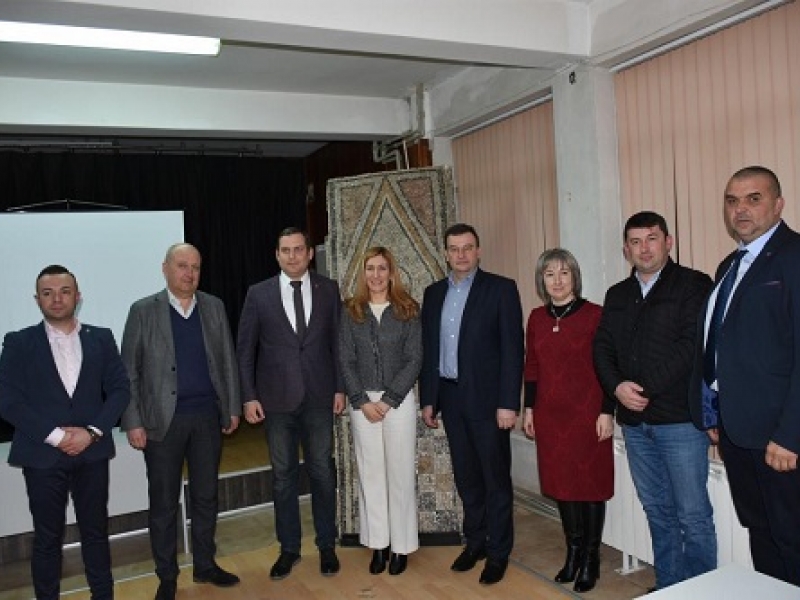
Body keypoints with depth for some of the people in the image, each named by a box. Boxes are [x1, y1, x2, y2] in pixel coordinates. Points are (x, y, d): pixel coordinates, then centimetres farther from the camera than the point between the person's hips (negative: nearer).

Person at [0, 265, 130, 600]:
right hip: (42, 456, -1)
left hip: (92, 453, 2)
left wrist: (92, 432, -11)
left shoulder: (101, 339, 5)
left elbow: (120, 390, 2)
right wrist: (56, 435, -13)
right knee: (47, 538, 10)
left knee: (96, 532, 12)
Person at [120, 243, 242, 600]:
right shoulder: (143, 311, -3)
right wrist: (133, 423, -8)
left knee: (205, 495, 14)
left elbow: (227, 361, 8)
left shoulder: (214, 307, 6)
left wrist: (233, 408, 5)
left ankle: (205, 565, 31)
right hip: (163, 420, -2)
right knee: (164, 502, 9)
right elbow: (129, 371, -4)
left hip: (208, 417, 3)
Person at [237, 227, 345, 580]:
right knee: (283, 476, 10)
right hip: (277, 399, 0)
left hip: (319, 397, 0)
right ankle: (289, 548, 26)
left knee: (322, 472, 8)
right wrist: (249, 396, -3)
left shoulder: (329, 290, 3)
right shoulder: (259, 294, 1)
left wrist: (340, 388, 0)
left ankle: (326, 546, 25)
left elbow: (338, 342, 5)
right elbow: (245, 349, 2)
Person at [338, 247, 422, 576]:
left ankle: (401, 545, 17)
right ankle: (378, 545, 19)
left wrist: (388, 400, -11)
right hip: (362, 401, 2)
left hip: (399, 399, -2)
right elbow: (346, 360, 2)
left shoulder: (407, 310, 1)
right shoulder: (351, 311, 5)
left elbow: (414, 359, -4)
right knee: (370, 472, 7)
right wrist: (362, 401, -8)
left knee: (400, 472, 3)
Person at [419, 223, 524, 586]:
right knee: (466, 476, 15)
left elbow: (513, 349, -9)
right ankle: (475, 542, 31)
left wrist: (508, 403, -14)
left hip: (487, 398, -4)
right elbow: (427, 348, 12)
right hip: (450, 398, 5)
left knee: (496, 477, 6)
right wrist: (428, 399, 9)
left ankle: (498, 552, 21)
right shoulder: (434, 293, 10)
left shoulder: (501, 289, -5)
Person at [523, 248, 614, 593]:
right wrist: (529, 408, 10)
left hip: (586, 414, -4)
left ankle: (590, 559, 23)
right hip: (549, 415, 4)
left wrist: (606, 412, -10)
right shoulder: (537, 318, 5)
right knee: (561, 483, 12)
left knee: (590, 484, 7)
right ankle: (573, 553, 29)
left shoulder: (594, 315, -9)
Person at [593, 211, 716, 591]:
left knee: (692, 514, 2)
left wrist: (646, 389, -16)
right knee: (657, 511, 15)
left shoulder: (694, 285, -3)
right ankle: (667, 586, 28)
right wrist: (617, 386, -9)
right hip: (634, 421, 5)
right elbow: (602, 349, 9)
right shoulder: (617, 295, 14)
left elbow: (691, 345, -14)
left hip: (680, 418, -5)